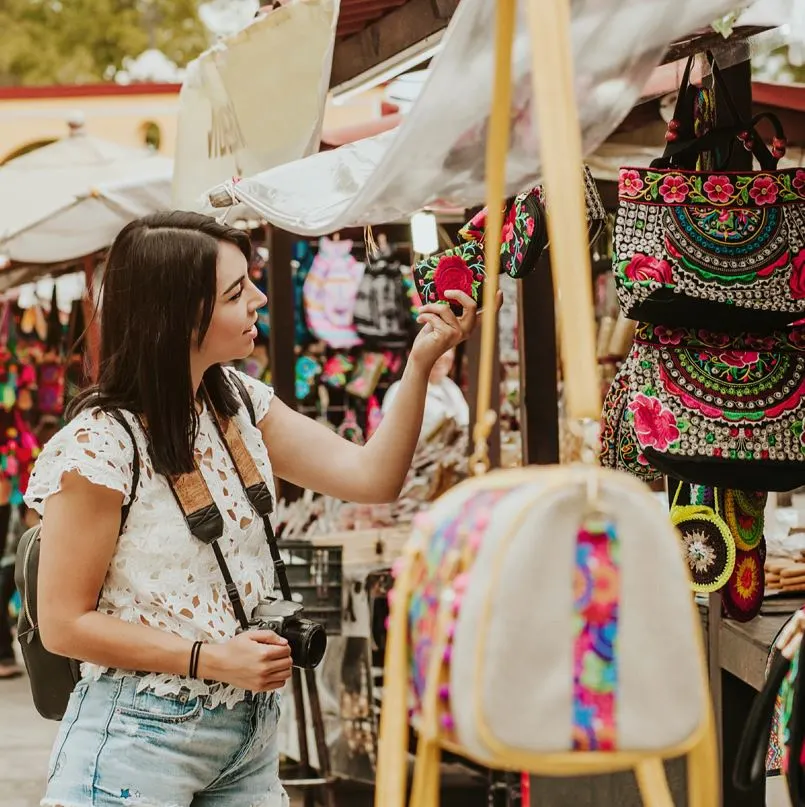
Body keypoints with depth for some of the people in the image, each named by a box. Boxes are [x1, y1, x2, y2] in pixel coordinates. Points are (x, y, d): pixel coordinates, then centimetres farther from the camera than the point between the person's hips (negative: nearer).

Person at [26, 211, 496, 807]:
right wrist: (213, 659, -19)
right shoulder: (100, 445, -17)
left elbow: (371, 477, 1)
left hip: (251, 731, 7)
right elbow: (64, 624, -14)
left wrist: (422, 362, -10)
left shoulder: (239, 404, 4)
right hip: (141, 735, -6)